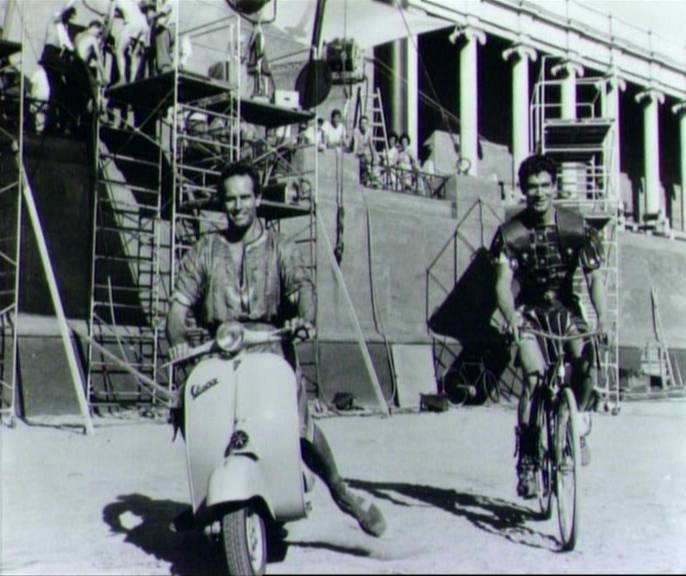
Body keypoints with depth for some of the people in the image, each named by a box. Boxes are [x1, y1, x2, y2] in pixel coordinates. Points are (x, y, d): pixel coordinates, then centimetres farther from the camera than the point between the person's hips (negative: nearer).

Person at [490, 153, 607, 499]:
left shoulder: (577, 228, -6)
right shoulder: (510, 233, -10)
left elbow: (594, 276, -9)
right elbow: (503, 282, -20)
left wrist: (602, 316, -25)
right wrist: (511, 317, -39)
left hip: (566, 308, 1)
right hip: (529, 311, -1)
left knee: (586, 359, -24)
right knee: (534, 377, -20)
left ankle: (579, 420, 5)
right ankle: (525, 458, -9)